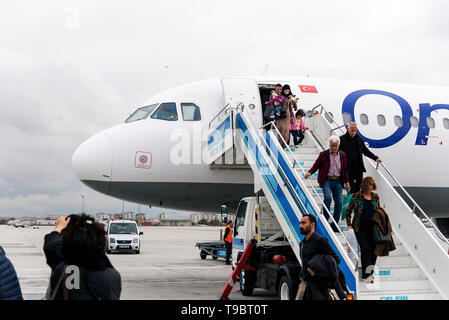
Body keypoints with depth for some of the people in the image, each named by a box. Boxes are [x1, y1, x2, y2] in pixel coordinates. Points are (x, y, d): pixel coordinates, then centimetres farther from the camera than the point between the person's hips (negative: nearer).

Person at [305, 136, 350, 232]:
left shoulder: (342, 155, 11)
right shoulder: (323, 154, 2)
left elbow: (345, 169, 19)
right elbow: (316, 165, 4)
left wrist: (346, 181, 17)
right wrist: (310, 172, -14)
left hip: (338, 181, 4)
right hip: (327, 180, -4)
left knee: (339, 203, -1)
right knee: (328, 197, -26)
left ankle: (335, 225, 11)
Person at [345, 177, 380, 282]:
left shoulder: (375, 197, 9)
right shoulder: (356, 196, -3)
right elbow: (348, 211, 5)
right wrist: (349, 224, 0)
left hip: (372, 226, 4)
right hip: (360, 227, -4)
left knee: (374, 249, -1)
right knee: (366, 249, -13)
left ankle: (370, 273, 13)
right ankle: (366, 274, -11)